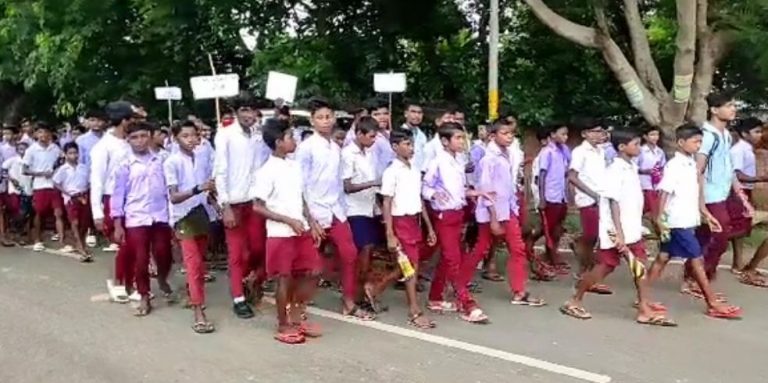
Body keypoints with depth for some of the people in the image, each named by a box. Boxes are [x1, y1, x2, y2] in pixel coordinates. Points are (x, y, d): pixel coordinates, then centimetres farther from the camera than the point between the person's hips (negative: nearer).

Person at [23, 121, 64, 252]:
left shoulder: (55, 148, 2)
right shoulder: (31, 150, -3)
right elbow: (25, 170, -3)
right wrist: (41, 173, -14)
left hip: (54, 185, 1)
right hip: (39, 186, -1)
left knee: (59, 213, -5)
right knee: (38, 214, 8)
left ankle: (62, 242, -6)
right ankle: (37, 241, 21)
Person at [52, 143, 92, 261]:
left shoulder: (84, 167, 8)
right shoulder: (63, 169, -1)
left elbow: (89, 182, 13)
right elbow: (56, 184, -1)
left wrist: (85, 191, -5)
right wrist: (68, 193, -11)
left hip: (84, 197, 4)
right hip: (71, 198, -4)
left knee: (84, 224, 6)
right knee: (74, 222, -13)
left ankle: (79, 245, 24)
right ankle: (82, 250, -18)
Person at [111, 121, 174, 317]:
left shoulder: (159, 161, 5)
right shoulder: (124, 165, 0)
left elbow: (168, 188, 11)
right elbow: (118, 195, 0)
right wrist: (118, 225, -3)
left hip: (160, 217, 2)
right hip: (136, 219, -1)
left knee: (164, 256, 4)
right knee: (140, 260, 2)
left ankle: (162, 281, 35)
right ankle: (144, 298, 17)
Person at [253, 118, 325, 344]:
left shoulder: (295, 166, 8)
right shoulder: (267, 171, -13)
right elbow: (258, 207, -13)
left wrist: (312, 222, 5)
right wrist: (289, 221, -17)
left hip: (302, 230, 7)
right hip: (280, 234, -7)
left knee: (313, 272, 9)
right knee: (285, 279, 2)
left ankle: (297, 315, 26)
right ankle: (283, 326, 17)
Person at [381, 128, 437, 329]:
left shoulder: (416, 171, 10)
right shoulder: (392, 171, -10)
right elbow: (386, 204, -12)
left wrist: (429, 227, 14)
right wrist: (390, 235, -16)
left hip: (415, 221, 7)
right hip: (401, 221, -7)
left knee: (410, 265, 8)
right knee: (411, 266, -4)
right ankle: (415, 311, 3)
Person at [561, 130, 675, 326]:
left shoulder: (632, 167, 11)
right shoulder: (615, 170, -16)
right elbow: (614, 203, -21)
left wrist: (637, 227, 18)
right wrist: (619, 234, -24)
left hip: (633, 230, 8)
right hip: (616, 231, -8)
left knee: (640, 267, 3)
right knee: (605, 267, 1)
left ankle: (644, 310, 7)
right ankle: (574, 301, 15)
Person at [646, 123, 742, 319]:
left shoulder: (691, 164, 12)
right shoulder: (674, 165, -15)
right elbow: (664, 193, -18)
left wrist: (705, 214, 19)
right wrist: (659, 218, -20)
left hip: (687, 221, 9)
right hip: (678, 222, -9)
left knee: (663, 258, 11)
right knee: (697, 260, -2)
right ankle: (713, 305, 7)